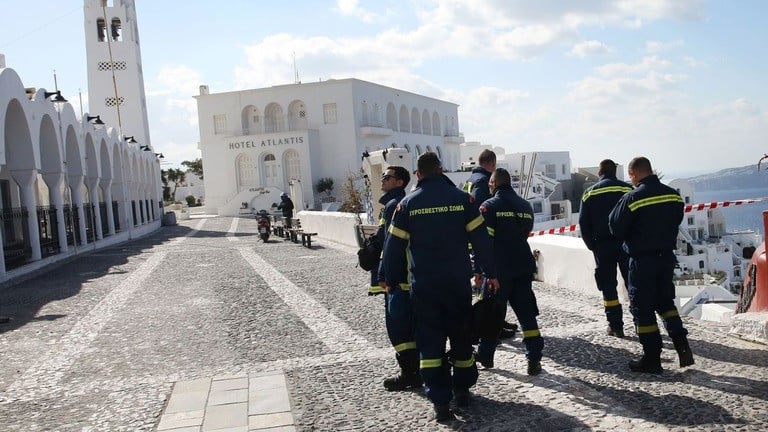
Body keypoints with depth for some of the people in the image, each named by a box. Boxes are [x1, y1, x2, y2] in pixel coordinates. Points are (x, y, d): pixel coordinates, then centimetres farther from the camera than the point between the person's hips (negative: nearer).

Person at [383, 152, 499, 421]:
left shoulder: (408, 203, 0)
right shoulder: (462, 198, 0)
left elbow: (394, 246, 1)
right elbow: (480, 238, -1)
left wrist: (391, 280, 12)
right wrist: (490, 273, 6)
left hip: (423, 285, -1)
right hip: (458, 282, 1)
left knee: (430, 340, 4)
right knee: (461, 335, 17)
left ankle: (440, 401, -3)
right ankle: (462, 389, 28)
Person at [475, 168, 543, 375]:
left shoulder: (489, 206, -8)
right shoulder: (526, 206, 10)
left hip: (499, 268, -4)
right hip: (524, 267, 5)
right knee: (526, 312, 6)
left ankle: (485, 356, 18)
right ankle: (534, 358, 2)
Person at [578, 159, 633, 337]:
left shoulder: (590, 193, 2)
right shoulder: (628, 190, -1)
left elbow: (584, 223, 1)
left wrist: (592, 246, 9)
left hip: (602, 246, 0)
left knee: (608, 286, 6)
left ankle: (615, 326, 4)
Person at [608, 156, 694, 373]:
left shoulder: (632, 198, -17)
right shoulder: (673, 194, 1)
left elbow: (616, 229, -11)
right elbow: (676, 221, 13)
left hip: (642, 260, -6)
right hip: (667, 256, 6)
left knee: (642, 308, 4)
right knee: (665, 302, 21)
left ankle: (652, 359, 8)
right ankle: (682, 346, 11)